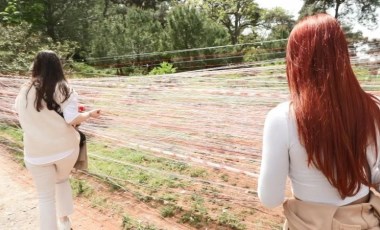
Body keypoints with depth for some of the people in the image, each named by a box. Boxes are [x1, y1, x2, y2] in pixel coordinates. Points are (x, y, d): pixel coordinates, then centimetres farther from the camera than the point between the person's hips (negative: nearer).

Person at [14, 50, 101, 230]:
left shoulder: (24, 91, -5)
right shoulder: (64, 89, -12)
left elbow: (20, 115, 11)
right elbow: (73, 119, -18)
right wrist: (90, 114, -1)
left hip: (37, 152, 0)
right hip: (65, 148, 0)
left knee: (45, 197, 13)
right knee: (62, 180, 28)